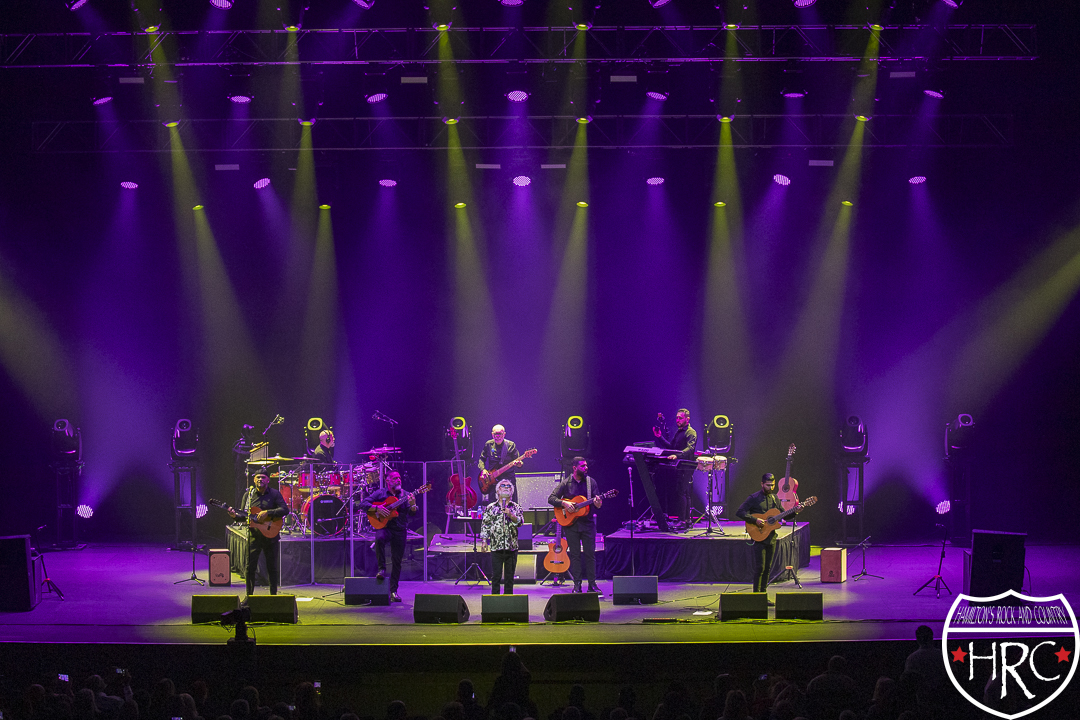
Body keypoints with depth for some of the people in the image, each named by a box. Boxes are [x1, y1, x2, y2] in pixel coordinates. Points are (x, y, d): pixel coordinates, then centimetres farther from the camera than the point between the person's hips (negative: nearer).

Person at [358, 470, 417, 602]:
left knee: (397, 560, 1)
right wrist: (377, 508, -18)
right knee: (379, 539, -37)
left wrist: (412, 505, -23)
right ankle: (382, 568, -19)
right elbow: (363, 504, -4)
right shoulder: (380, 493, 3)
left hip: (400, 530, 2)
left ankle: (393, 591, 11)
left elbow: (413, 512, -1)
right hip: (384, 526, -2)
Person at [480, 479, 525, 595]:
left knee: (509, 576, 6)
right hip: (496, 546, -1)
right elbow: (485, 525, 7)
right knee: (496, 576, -2)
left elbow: (520, 521, -3)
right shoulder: (490, 508, 8)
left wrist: (510, 515, -19)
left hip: (512, 546, 1)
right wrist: (484, 541, -1)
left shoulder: (516, 507, 10)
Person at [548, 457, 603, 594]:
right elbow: (551, 498, -1)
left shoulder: (590, 482, 5)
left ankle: (592, 584, 4)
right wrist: (564, 503, -17)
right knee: (575, 554, 1)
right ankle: (577, 585, 6)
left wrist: (598, 503, -18)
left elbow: (598, 499, 5)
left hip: (588, 522, 1)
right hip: (570, 523, -1)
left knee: (590, 554, -1)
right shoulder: (566, 483, 1)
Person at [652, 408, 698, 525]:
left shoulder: (691, 433, -9)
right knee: (686, 494, 13)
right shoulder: (678, 432, 19)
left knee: (681, 492, -14)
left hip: (686, 467, -9)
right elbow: (670, 446, 24)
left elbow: (689, 448, -25)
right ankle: (686, 519, 18)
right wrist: (660, 437, 13)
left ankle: (682, 520, -14)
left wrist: (677, 455, -39)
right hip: (678, 466, 9)